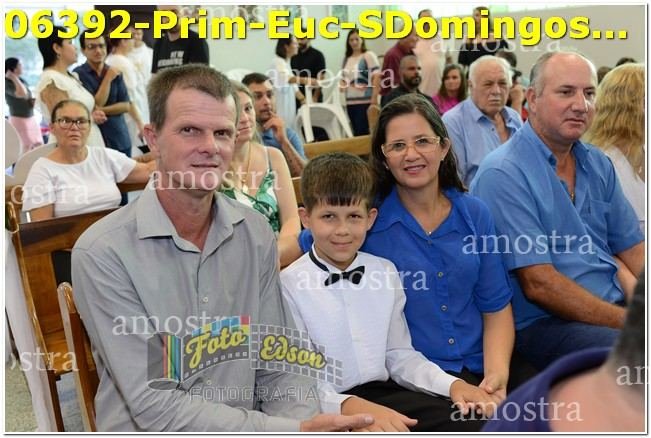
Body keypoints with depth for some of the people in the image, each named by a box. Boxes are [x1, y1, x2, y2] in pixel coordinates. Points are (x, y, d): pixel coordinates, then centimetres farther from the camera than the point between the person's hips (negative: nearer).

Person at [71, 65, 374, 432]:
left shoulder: (256, 233, -1)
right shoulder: (102, 253, -14)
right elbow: (154, 407, -17)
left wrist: (305, 422, -16)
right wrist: (293, 430, -20)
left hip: (247, 426, 4)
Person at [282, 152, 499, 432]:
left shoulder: (386, 271, 8)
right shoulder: (289, 285, -8)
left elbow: (399, 355, 12)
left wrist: (452, 384, -3)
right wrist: (352, 407, -29)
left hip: (385, 392, 5)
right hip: (329, 409, -4)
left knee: (474, 424, -15)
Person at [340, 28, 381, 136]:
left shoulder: (369, 56, -3)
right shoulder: (346, 59, 15)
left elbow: (377, 77, -11)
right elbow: (343, 77, 25)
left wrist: (374, 98, -19)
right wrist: (343, 84, 1)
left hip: (365, 101, -6)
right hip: (350, 101, 6)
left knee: (362, 131, -10)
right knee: (356, 132, 8)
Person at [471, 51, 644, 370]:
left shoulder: (598, 164, 13)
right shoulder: (503, 174, -12)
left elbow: (632, 249, 14)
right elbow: (538, 285, -17)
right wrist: (629, 322, -16)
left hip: (617, 307, 8)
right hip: (541, 323, -7)